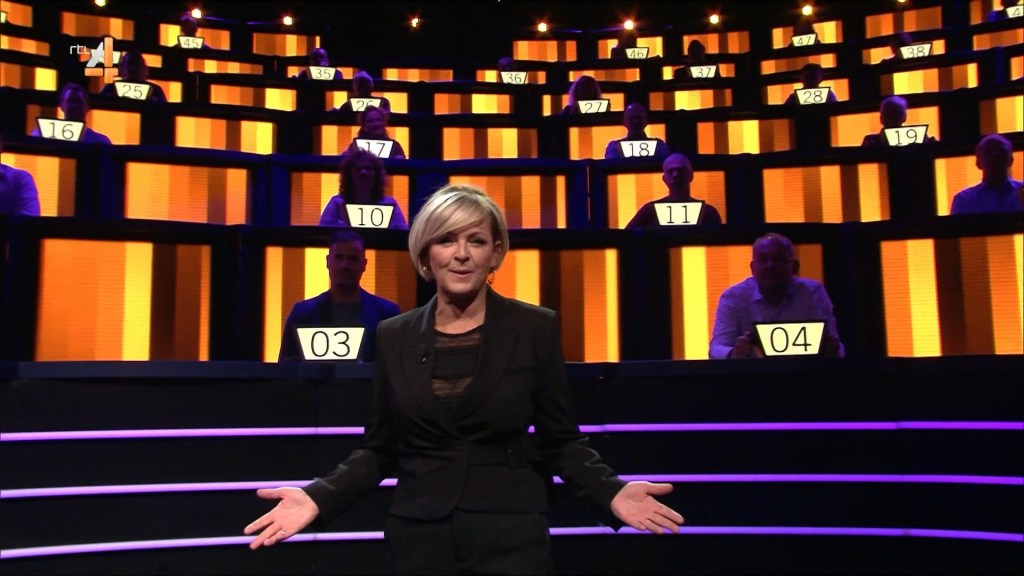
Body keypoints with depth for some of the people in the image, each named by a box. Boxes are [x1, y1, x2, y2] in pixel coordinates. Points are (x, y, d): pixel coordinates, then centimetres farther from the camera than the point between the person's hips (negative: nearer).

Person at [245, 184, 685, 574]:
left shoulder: (535, 328, -4)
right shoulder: (394, 335, 2)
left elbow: (560, 440, -1)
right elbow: (381, 447, 6)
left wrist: (611, 492, -18)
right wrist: (318, 497, -9)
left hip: (509, 536, -2)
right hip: (418, 536, 3)